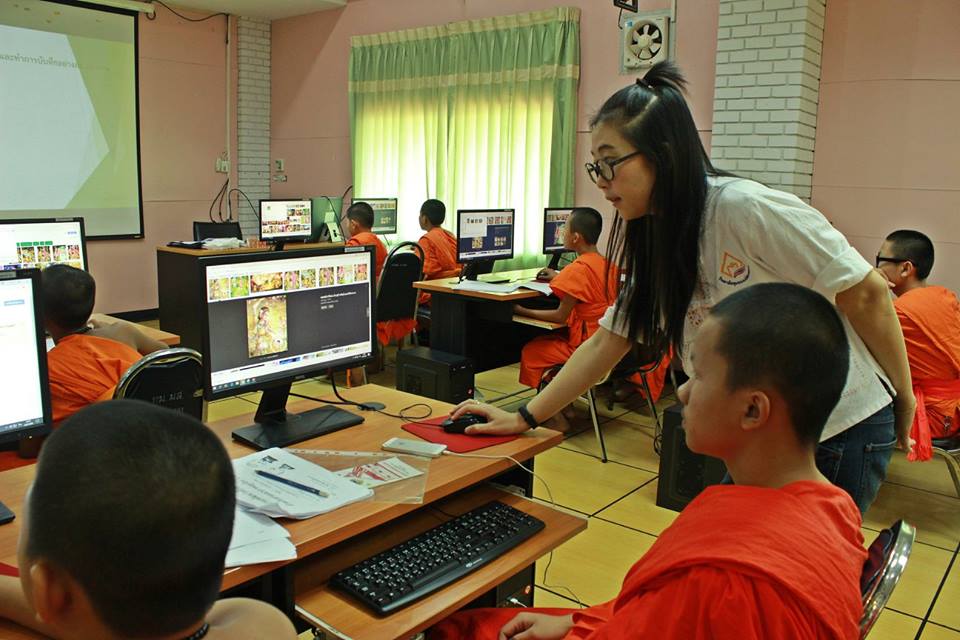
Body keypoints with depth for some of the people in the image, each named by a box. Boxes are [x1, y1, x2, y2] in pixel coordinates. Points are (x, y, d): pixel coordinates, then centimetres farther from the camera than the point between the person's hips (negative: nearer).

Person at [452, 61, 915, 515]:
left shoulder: (747, 208, -23)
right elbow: (605, 343, 5)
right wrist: (524, 418, 2)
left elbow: (867, 295, -15)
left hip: (841, 431, -7)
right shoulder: (653, 244, 2)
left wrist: (904, 398, -4)